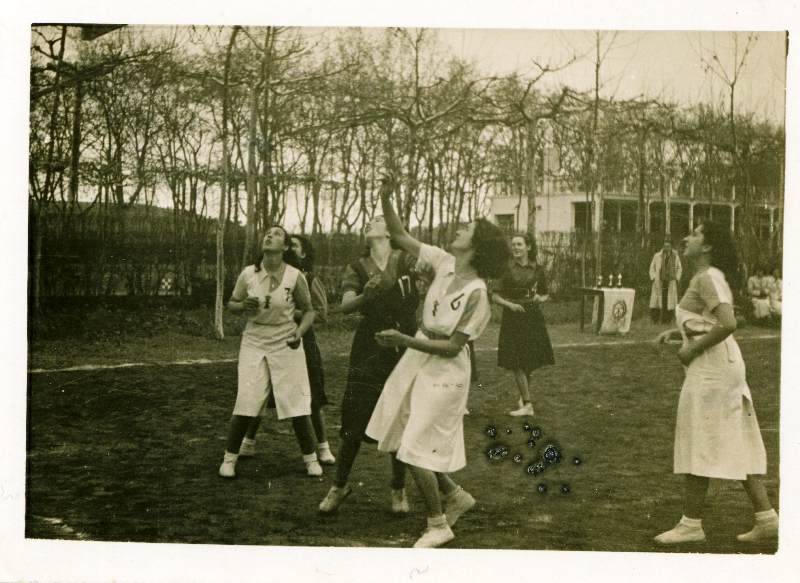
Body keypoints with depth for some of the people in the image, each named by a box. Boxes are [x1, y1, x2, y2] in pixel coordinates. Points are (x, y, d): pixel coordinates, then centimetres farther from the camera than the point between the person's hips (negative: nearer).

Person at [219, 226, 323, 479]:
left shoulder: (295, 277, -8)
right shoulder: (248, 274, -4)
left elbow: (308, 310, 3)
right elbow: (231, 304, 9)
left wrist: (299, 331, -15)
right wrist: (243, 306, -14)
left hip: (286, 344, -1)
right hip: (254, 343, 1)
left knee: (296, 404, 1)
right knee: (245, 403, -5)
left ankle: (310, 458, 18)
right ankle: (229, 458, 12)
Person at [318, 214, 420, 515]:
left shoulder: (407, 260, 3)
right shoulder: (357, 268, 7)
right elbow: (345, 306, -7)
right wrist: (366, 295, -26)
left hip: (404, 347, -1)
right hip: (369, 347, 1)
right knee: (355, 421, 0)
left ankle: (399, 490, 19)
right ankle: (340, 485, 18)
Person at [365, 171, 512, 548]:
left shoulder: (476, 293, -21)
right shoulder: (444, 262, -2)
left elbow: (452, 347, -22)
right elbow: (400, 237, 5)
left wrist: (405, 341, -25)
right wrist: (386, 200, -8)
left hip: (443, 374, -8)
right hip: (416, 362, 8)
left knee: (416, 451, -5)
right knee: (404, 441, 14)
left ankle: (438, 525, 15)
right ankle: (455, 496, 33)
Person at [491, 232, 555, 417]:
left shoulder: (537, 270, 6)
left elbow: (546, 294, 16)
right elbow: (495, 296, 2)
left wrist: (540, 298, -5)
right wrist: (509, 304, -14)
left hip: (532, 319, 2)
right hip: (512, 319, -2)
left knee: (528, 362, 5)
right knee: (516, 363, -7)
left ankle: (524, 397, 24)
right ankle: (527, 404, -1)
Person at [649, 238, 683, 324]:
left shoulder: (675, 257, 11)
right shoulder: (657, 256, 8)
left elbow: (679, 269, 20)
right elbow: (652, 268, 13)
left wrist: (676, 278, 8)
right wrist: (653, 277, 2)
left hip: (670, 282, 1)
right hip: (659, 282, -1)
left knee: (669, 300, -4)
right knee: (658, 300, -5)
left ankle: (667, 319, 0)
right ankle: (655, 319, -3)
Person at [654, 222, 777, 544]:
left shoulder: (708, 278, -15)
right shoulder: (710, 277, 16)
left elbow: (727, 324, -27)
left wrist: (693, 349, -18)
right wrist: (676, 331, 17)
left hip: (711, 369, -10)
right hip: (725, 365, 10)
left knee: (698, 445, -3)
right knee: (737, 445, 11)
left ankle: (691, 523, 4)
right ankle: (766, 516, 13)